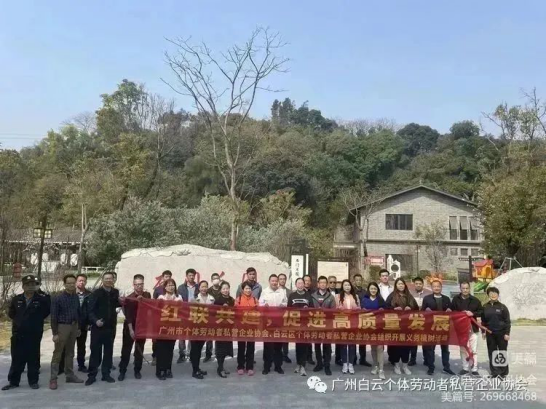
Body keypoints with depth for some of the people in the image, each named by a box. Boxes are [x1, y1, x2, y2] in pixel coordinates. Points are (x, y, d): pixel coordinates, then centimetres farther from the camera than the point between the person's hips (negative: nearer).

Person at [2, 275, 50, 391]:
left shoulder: (42, 300, -6)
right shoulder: (16, 300, 4)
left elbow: (47, 311, 3)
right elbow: (11, 313, 19)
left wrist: (37, 320, 2)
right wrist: (18, 321, 11)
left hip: (34, 335, -2)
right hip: (18, 335, 3)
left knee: (33, 359, 6)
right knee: (17, 359, 10)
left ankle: (33, 381, 17)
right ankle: (13, 381, 22)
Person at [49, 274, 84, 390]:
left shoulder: (76, 297, 4)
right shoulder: (58, 298, -11)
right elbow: (54, 316, -11)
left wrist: (79, 327, 10)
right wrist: (55, 333, -14)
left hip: (73, 326, 5)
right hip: (62, 326, -5)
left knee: (70, 353, 13)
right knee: (57, 353, -1)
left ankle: (70, 375, 21)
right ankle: (53, 378, 4)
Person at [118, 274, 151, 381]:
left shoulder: (147, 296, 2)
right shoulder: (129, 298, -7)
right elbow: (128, 315, -10)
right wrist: (131, 330, -15)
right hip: (130, 327, -2)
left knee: (140, 350, 8)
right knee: (126, 350, 2)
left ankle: (137, 371, 19)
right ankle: (122, 371, 12)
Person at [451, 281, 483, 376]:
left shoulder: (475, 300, 0)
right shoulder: (455, 299, 2)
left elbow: (481, 311, 2)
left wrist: (473, 313, -13)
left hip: (472, 328, -1)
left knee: (473, 349, 1)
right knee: (463, 349, 10)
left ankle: (474, 369, 9)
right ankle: (465, 368, 20)